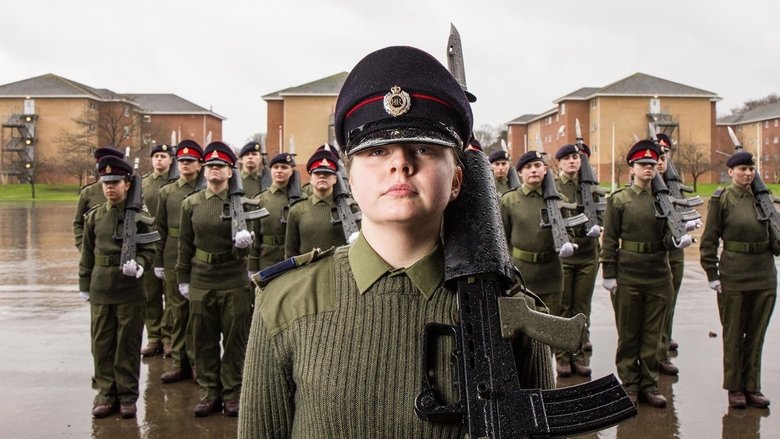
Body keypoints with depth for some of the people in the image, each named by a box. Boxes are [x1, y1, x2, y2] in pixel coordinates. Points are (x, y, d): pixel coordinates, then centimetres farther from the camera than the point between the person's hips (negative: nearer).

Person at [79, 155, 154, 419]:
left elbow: (148, 249, -2)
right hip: (100, 288, 3)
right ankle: (106, 393, 20)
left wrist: (138, 265, -22)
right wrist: (84, 285, 11)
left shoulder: (138, 215, -2)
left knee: (128, 343, 4)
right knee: (102, 343, 7)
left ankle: (128, 395, 16)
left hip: (130, 288, -3)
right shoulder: (94, 217, 7)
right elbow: (87, 254, 12)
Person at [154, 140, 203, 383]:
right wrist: (158, 261, 5)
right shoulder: (166, 192, 9)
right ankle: (179, 362, 15)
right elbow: (160, 228, 9)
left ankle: (198, 362, 12)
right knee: (176, 311, 7)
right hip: (173, 260, 3)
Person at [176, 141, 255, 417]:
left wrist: (243, 243, -27)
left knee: (235, 339, 5)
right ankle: (209, 392, 21)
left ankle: (233, 393, 17)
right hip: (201, 282, 2)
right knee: (204, 340, 8)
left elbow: (243, 252, -5)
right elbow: (185, 244, 9)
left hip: (234, 283, -2)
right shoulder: (191, 204, 4)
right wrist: (183, 279, 7)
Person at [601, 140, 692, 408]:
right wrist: (609, 275, -8)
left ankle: (649, 385, 20)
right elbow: (610, 240, -3)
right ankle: (629, 385, 18)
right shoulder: (618, 200, -1)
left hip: (659, 275, 3)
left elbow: (667, 236, 3)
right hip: (628, 276, -3)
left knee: (653, 334, 9)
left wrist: (679, 240, -20)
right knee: (628, 334, 6)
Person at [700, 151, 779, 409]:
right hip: (734, 276, -4)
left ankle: (752, 386, 21)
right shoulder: (721, 200, -3)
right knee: (734, 334, 5)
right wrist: (712, 274, -7)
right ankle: (735, 388, 17)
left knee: (757, 333, 10)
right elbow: (709, 240, -3)